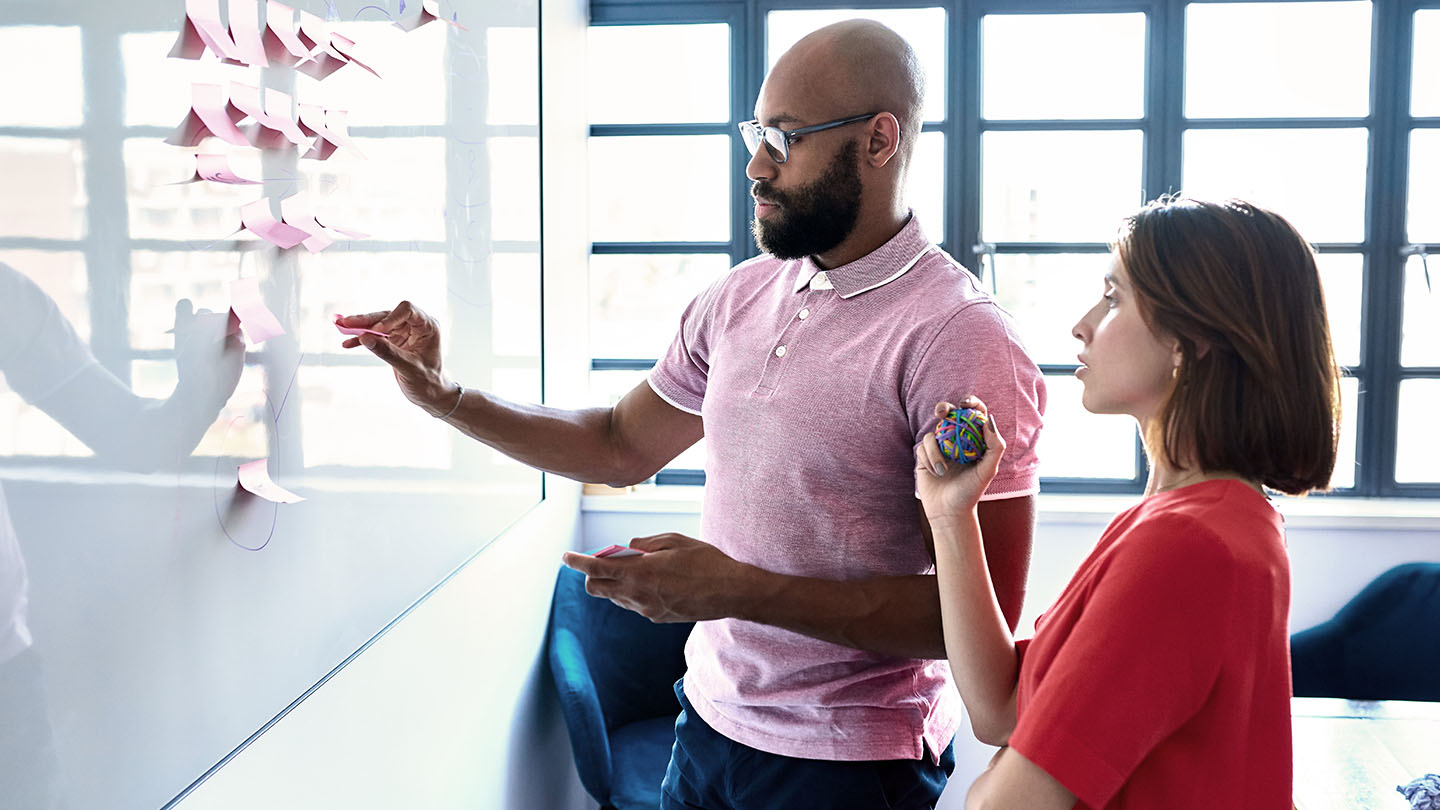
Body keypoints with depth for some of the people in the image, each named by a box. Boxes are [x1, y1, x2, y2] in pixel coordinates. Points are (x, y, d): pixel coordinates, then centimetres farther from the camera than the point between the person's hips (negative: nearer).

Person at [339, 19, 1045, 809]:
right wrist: (446, 398, 2)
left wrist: (739, 589, -26)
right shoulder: (739, 299, 2)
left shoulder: (962, 341, -20)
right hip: (709, 721, 6)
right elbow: (622, 446, 14)